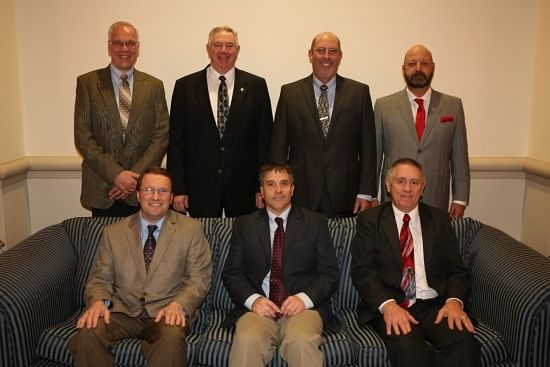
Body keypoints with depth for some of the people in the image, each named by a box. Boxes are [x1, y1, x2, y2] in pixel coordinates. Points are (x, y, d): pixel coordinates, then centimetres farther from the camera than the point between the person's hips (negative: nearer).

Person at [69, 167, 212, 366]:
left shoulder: (191, 229, 4)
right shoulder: (113, 232, 10)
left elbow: (199, 277, -1)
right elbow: (100, 278, 10)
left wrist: (178, 304, -20)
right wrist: (98, 301, -13)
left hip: (165, 311, -2)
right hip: (122, 311, 2)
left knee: (172, 337, -35)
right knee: (88, 333, -27)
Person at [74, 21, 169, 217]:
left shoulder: (154, 85, 6)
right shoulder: (87, 83, 2)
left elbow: (161, 135, 1)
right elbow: (82, 136, -3)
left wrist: (136, 175, -9)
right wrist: (115, 174, -12)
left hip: (142, 189, 1)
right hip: (101, 190, -1)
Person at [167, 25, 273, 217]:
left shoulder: (256, 86, 3)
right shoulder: (185, 86, 3)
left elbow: (265, 139, 2)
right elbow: (176, 141, 2)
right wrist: (178, 189, -2)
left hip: (243, 187, 0)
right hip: (200, 187, 0)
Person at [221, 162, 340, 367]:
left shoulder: (316, 223, 10)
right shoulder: (244, 225, 13)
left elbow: (330, 273, 6)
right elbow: (231, 273, 9)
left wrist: (304, 298, -12)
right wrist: (253, 299, -11)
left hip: (304, 306, 0)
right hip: (258, 306, 1)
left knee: (301, 341, -32)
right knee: (247, 341, -31)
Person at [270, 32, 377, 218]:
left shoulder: (359, 92, 6)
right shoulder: (290, 92, 5)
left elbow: (368, 146, 4)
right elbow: (279, 146, 5)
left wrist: (365, 193, -2)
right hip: (301, 197, 0)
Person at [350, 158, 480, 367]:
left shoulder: (440, 220, 15)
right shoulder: (370, 220, 6)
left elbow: (456, 269, 11)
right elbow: (362, 270, -3)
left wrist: (454, 301, -10)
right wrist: (387, 304, -20)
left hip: (433, 304, 3)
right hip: (388, 306, -3)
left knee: (464, 340, -27)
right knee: (408, 346, -33)